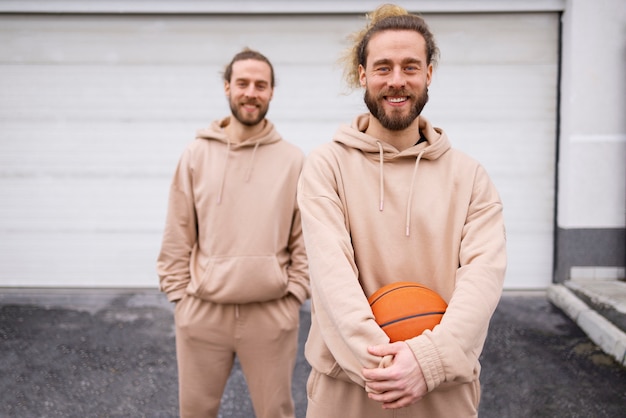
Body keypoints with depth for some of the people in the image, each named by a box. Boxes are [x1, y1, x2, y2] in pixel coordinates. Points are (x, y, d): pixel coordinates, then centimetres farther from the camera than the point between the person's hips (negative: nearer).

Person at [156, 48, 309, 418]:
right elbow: (177, 237, 4)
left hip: (272, 314, -1)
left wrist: (293, 294, -4)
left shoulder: (294, 159, -1)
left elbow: (306, 239, 1)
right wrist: (180, 293, 1)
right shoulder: (197, 155, 2)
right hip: (201, 312, 1)